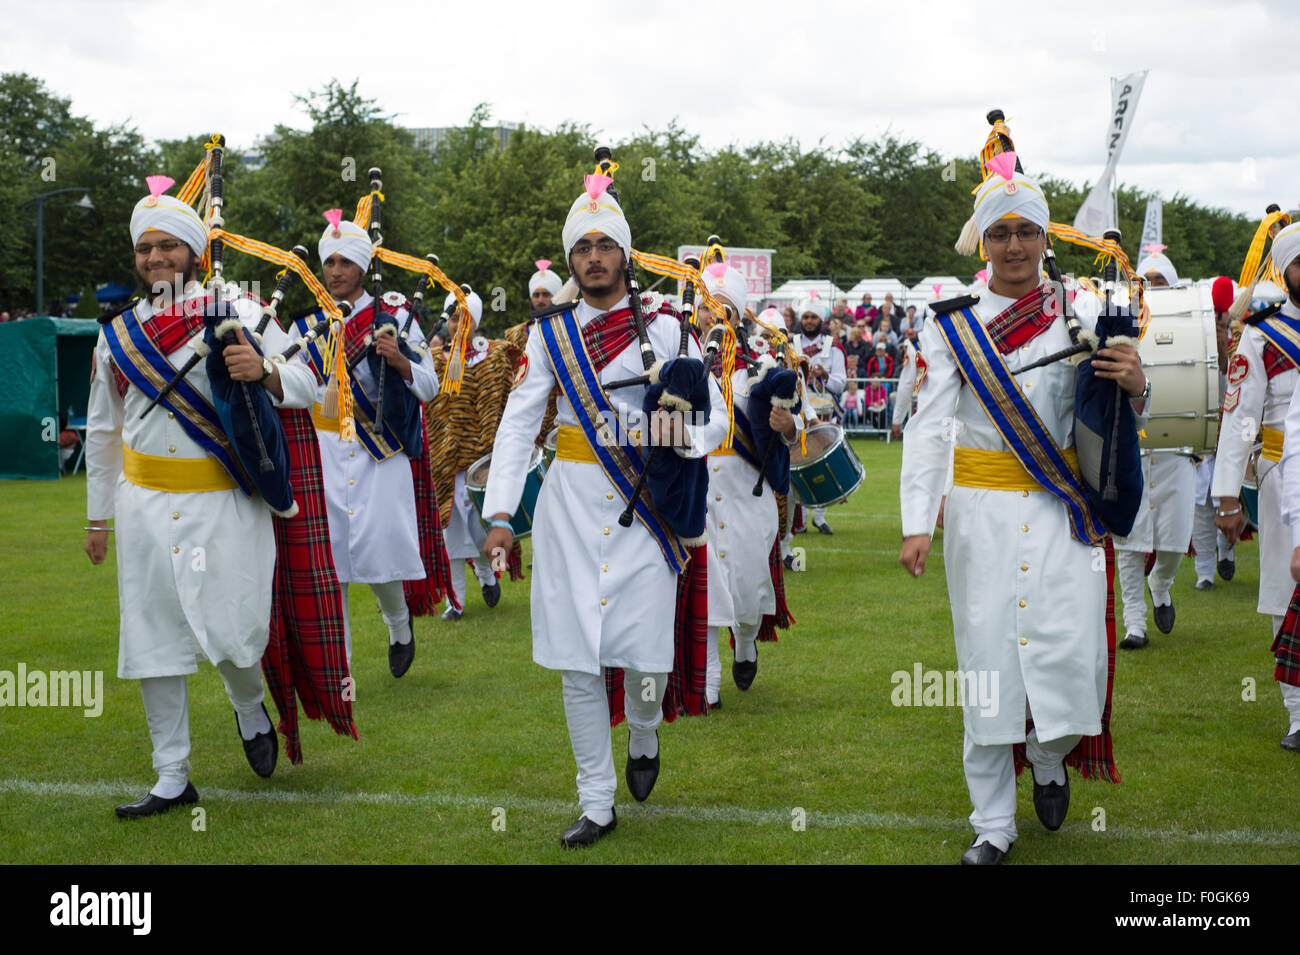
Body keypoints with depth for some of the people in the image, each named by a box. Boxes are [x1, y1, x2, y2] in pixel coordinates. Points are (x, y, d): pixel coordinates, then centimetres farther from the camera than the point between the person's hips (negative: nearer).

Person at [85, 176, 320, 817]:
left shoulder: (239, 316, -1)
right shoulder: (117, 334, 9)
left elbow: (306, 387, -3)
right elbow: (102, 432, 18)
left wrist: (263, 373, -25)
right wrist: (98, 516, 18)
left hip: (225, 501, -3)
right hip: (145, 505, 3)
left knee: (232, 632, -7)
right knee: (153, 639, 3)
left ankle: (250, 709, 28)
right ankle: (173, 778, 13)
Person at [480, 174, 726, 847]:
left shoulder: (664, 328, 2)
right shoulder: (550, 334, 7)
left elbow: (716, 417, 0)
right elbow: (517, 424, 3)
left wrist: (683, 432, -24)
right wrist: (499, 514, -6)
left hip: (644, 505, -2)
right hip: (571, 506, 2)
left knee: (645, 655, -6)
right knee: (577, 661, 1)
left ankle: (644, 736, 30)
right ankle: (597, 803, 13)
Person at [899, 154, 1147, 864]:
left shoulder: (1080, 319, 6)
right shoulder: (951, 326, 2)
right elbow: (928, 427, -3)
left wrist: (1134, 389, -14)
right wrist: (917, 525, -13)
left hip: (1061, 510, 1)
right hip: (981, 508, -1)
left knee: (1070, 648, -8)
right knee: (987, 657, 1)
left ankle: (1050, 757, 26)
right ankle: (992, 825, 13)